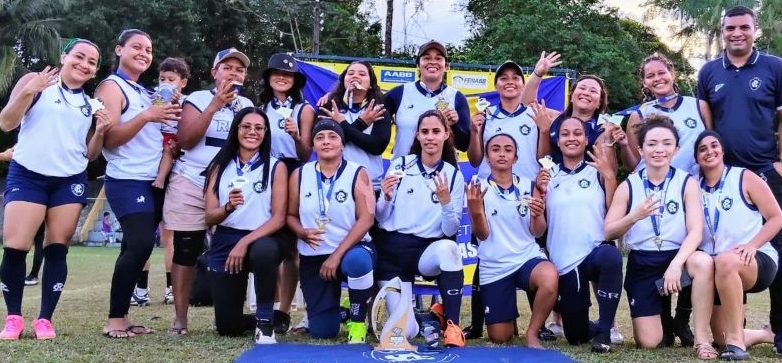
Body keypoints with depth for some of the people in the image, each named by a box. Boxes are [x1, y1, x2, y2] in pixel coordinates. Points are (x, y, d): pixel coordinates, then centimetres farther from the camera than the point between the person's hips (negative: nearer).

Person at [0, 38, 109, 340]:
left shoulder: (90, 105, 14)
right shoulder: (36, 81, 2)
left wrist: (100, 133, -2)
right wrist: (28, 92, -18)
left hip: (70, 182, 4)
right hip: (27, 176, -3)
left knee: (57, 249, 1)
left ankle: (45, 320, 7)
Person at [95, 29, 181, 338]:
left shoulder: (146, 92, 20)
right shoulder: (111, 86, -3)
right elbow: (108, 139, -13)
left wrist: (170, 115, 5)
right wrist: (145, 116, -24)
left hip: (154, 181, 8)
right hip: (127, 181, -8)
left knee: (136, 247, 5)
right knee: (140, 244, -18)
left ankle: (122, 316, 9)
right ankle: (114, 319, -10)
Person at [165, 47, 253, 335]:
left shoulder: (247, 105, 11)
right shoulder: (198, 98, 1)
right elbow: (185, 139, -12)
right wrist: (215, 105, -14)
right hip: (191, 184, -2)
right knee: (186, 250, -1)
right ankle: (180, 318, 5)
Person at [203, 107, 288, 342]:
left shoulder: (276, 167, -2)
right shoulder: (220, 166, 5)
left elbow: (279, 217, -10)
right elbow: (209, 217, 0)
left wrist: (245, 242, -21)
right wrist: (229, 207, -21)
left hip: (262, 239, -3)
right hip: (225, 243, 3)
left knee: (263, 251, -41)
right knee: (227, 326, 1)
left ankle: (265, 321, -21)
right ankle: (257, 319, 37)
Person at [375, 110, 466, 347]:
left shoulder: (454, 175, 0)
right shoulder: (400, 165, -2)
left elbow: (451, 231, -5)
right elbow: (381, 219, 2)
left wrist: (445, 201, -22)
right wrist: (386, 197, -18)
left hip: (428, 250, 1)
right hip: (392, 250, 0)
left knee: (449, 248, -37)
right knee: (405, 331, -12)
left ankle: (451, 324, -22)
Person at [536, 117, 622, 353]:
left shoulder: (598, 172, 5)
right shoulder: (548, 175, 9)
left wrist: (610, 175, -10)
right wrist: (539, 190, -8)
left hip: (597, 251, -2)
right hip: (564, 262, 2)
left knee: (611, 257, -41)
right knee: (576, 336, 7)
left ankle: (603, 332, -24)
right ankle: (591, 328, 46)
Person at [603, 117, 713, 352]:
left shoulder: (686, 182, -3)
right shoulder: (629, 186, 1)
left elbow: (696, 231, -13)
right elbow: (608, 233, -2)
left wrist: (676, 264, -29)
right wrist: (635, 215, -21)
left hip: (677, 257, -1)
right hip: (642, 264, 1)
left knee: (703, 262, -37)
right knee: (648, 343, -6)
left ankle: (701, 338, -21)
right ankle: (661, 311, 30)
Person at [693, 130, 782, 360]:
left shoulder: (744, 178, -2)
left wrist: (752, 245, -19)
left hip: (757, 261, -4)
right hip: (717, 273, 5)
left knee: (726, 261, -41)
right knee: (722, 341, 1)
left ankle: (736, 340, -29)